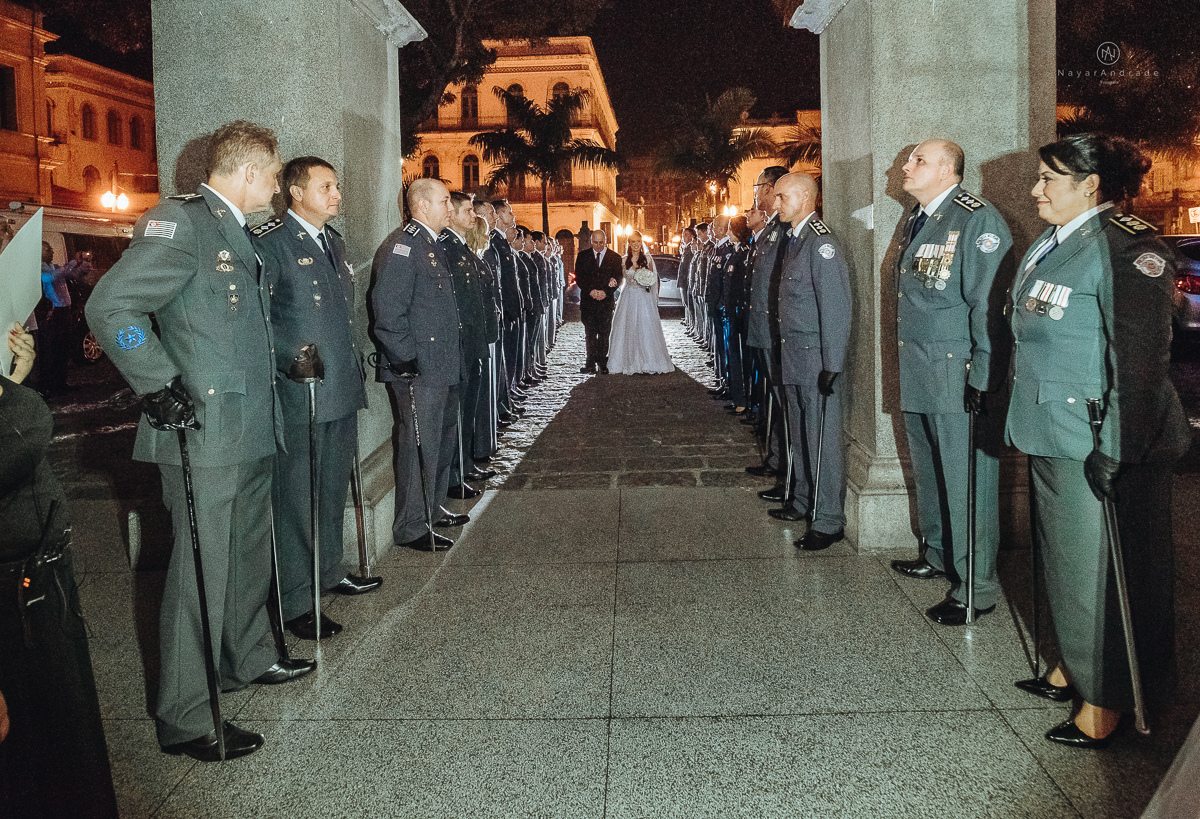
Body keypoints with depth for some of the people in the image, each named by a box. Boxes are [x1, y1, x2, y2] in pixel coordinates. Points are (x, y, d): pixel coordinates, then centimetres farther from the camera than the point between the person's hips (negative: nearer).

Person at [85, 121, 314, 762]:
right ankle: (185, 719, 9)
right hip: (204, 431, -9)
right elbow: (110, 307, -22)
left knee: (250, 552, 21)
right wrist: (162, 388, -20)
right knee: (201, 569, -3)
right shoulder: (179, 220, -13)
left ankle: (249, 656, 41)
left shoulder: (237, 232, 17)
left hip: (251, 431, 10)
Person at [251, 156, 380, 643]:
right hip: (298, 395, -8)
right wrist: (290, 360, -19)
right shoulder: (269, 241, -11)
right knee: (296, 498, -1)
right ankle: (295, 602, 8)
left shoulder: (332, 241, 16)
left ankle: (330, 573, 34)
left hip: (341, 389, 8)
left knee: (333, 490, 19)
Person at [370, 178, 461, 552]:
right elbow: (388, 307, -21)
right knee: (420, 447, -3)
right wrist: (406, 359, -20)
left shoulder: (432, 246, 17)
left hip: (443, 367, 10)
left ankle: (432, 510, 34)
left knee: (444, 442, 19)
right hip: (419, 370, -10)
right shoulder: (403, 245, -15)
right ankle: (411, 528, 8)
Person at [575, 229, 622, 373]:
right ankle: (591, 363, 2)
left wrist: (605, 292, -14)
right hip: (587, 299, 0)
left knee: (604, 333, 1)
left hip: (606, 300, 0)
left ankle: (602, 363, 7)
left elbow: (618, 278, 1)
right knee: (590, 333, 0)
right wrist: (590, 291, -12)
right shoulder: (583, 256, 7)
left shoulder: (615, 258, 5)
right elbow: (579, 277, 3)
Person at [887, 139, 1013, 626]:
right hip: (917, 378, 9)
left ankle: (976, 589, 7)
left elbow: (990, 303, -17)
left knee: (966, 481, -3)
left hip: (958, 380, -9)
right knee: (928, 473, 20)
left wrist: (984, 378, -20)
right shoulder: (915, 223, 16)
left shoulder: (977, 220, -12)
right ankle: (937, 555, 38)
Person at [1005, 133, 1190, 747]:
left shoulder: (1125, 245, -15)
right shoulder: (1048, 245, 13)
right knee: (1062, 558, 19)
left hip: (1097, 445, -9)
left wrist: (1118, 448, -23)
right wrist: (1021, 418, 22)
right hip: (1049, 434, 9)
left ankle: (1106, 701, 15)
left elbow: (1142, 358, -21)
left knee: (1099, 569, 1)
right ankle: (1074, 668, 35)